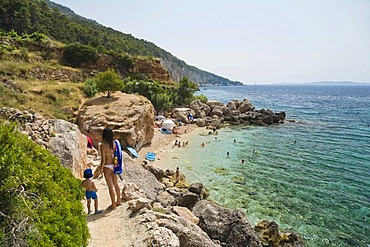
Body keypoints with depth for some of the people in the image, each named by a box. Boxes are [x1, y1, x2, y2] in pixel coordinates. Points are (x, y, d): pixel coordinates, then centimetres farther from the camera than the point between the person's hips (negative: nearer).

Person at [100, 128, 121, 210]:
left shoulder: (103, 145, -19)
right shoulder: (114, 143, -3)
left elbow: (103, 160, -18)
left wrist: (101, 169, -4)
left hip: (107, 167, -6)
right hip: (114, 165, 6)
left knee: (110, 186, 7)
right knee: (116, 184, 21)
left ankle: (113, 205, 20)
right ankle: (118, 201, 37)